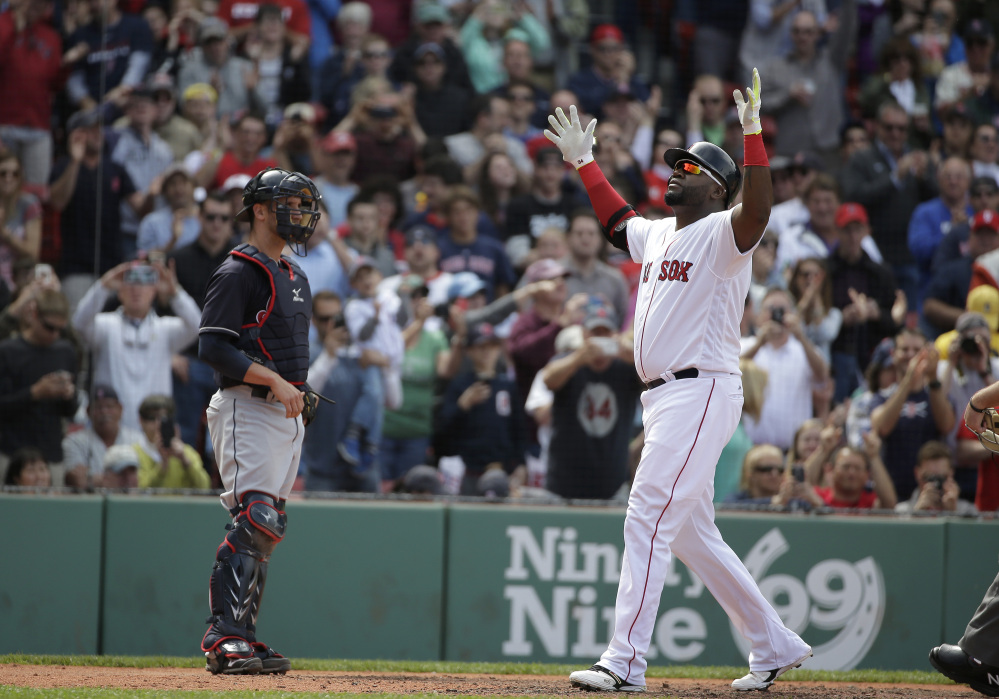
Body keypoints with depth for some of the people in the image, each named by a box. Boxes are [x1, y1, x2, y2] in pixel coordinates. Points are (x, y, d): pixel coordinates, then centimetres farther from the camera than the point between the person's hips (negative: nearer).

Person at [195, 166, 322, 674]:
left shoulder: (295, 277, 21)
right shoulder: (238, 273, -9)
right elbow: (213, 347, -17)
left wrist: (298, 389, 14)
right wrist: (274, 381, -22)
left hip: (287, 413, 9)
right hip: (248, 407, -9)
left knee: (266, 526, 8)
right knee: (255, 520, -18)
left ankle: (241, 640, 10)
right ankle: (223, 638, -20)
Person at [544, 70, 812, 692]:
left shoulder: (721, 234, -7)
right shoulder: (657, 234, 19)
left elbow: (757, 210, -29)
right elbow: (617, 221, 40)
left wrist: (754, 132, -33)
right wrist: (584, 161, 35)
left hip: (703, 393, -10)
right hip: (664, 400, 10)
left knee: (648, 517, -15)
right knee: (692, 534, 12)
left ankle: (626, 662, -19)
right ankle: (775, 646, 21)